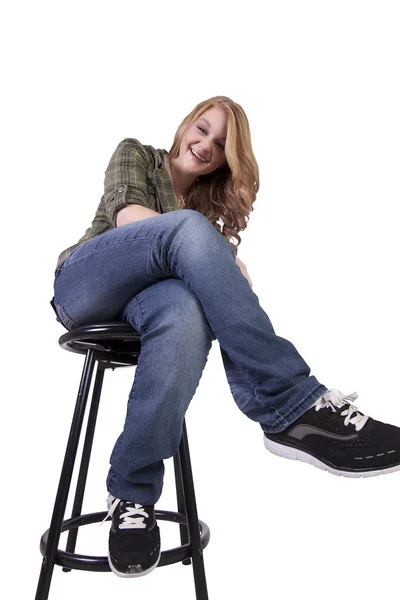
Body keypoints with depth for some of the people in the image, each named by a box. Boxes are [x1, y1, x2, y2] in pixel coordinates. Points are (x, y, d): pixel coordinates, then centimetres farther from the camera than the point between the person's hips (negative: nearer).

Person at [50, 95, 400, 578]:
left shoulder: (209, 205, 26)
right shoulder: (135, 154, 17)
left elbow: (204, 267, 11)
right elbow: (124, 213, -5)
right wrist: (225, 258, -14)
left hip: (148, 295, 2)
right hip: (83, 283, -2)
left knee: (187, 313, -38)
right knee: (189, 229, -32)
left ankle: (131, 494, -27)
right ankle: (293, 407, -36)